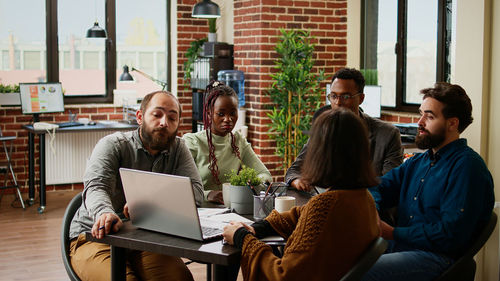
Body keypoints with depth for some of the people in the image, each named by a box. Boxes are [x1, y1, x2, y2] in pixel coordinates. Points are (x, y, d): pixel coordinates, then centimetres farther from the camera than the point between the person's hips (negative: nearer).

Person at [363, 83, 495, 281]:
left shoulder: (467, 166, -9)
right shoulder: (418, 162, 20)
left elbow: (450, 234, -17)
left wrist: (392, 233, -14)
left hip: (437, 256, -8)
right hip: (399, 247, 8)